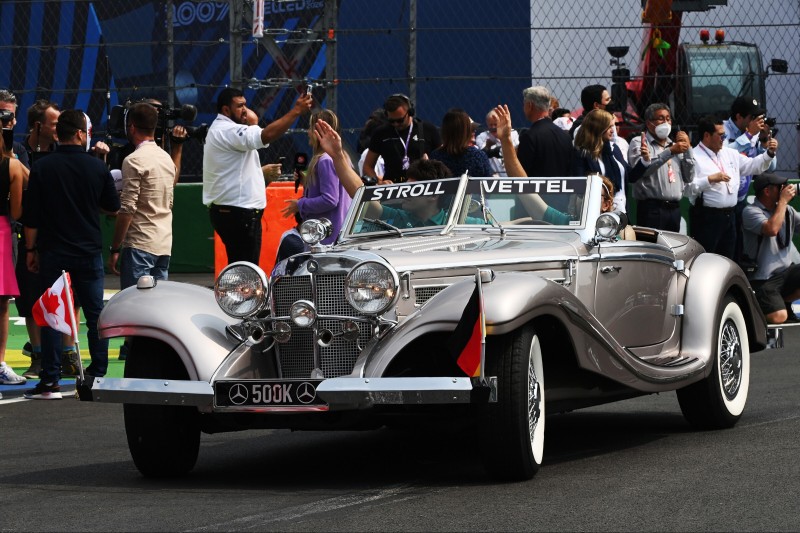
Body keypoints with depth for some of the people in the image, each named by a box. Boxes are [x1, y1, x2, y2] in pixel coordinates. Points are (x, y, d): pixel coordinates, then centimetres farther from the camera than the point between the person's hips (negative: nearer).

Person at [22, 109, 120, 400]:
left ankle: (50, 381, -2)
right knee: (95, 315, 10)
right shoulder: (97, 167, -4)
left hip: (52, 252, -1)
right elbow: (112, 208, 8)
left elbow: (30, 216, -4)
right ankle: (98, 375, 12)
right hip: (89, 253, 1)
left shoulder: (41, 168, -6)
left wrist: (31, 249, 5)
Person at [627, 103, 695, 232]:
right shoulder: (639, 143, 3)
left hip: (674, 209, 6)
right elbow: (641, 168, -17)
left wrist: (688, 148, 6)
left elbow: (689, 177, 14)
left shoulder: (675, 146, 19)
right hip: (651, 209, -6)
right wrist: (670, 152, -18)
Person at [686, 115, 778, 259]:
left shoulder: (730, 154, 15)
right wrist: (710, 179, -21)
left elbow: (753, 166, 22)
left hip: (729, 215, 8)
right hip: (706, 218, -8)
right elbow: (686, 188, -19)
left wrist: (769, 153, 9)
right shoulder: (694, 157, -8)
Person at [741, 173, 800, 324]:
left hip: (786, 272, 6)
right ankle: (758, 305, 10)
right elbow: (772, 229, -27)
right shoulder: (751, 212, -10)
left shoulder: (787, 210, 12)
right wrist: (783, 200, -17)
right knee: (778, 317, -25)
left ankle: (785, 301, 8)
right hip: (763, 280, -6)